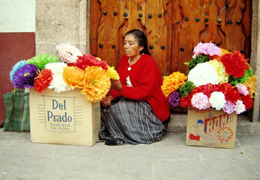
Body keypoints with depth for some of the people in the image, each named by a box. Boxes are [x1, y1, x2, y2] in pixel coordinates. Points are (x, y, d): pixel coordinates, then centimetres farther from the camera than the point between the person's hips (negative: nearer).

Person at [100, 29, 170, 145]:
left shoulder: (149, 63, -15)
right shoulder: (124, 59, 7)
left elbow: (145, 92, -24)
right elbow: (118, 83, 3)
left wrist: (121, 88, -33)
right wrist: (111, 96, -19)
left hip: (151, 107, -7)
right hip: (132, 101, 7)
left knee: (121, 107, -30)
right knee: (105, 104, -11)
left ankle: (121, 137, -11)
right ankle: (108, 132, 4)